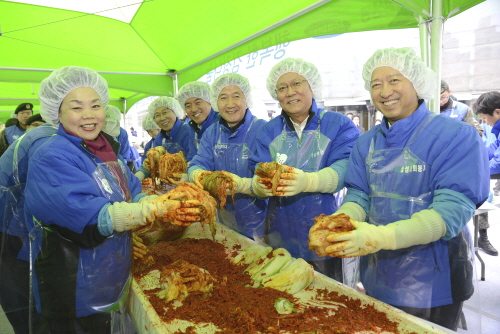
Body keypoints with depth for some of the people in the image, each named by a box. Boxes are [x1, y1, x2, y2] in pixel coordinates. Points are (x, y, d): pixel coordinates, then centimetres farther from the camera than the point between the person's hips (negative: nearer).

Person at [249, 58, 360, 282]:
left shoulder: (339, 125, -3)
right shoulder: (268, 131, 6)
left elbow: (345, 167, -17)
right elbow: (258, 171, -3)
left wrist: (308, 181, -37)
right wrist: (259, 185, -29)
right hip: (281, 237, 3)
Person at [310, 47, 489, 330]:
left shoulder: (457, 136, -14)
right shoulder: (368, 142, 3)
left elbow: (453, 208, -24)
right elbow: (359, 196, -1)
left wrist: (382, 236, -38)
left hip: (432, 283, -4)